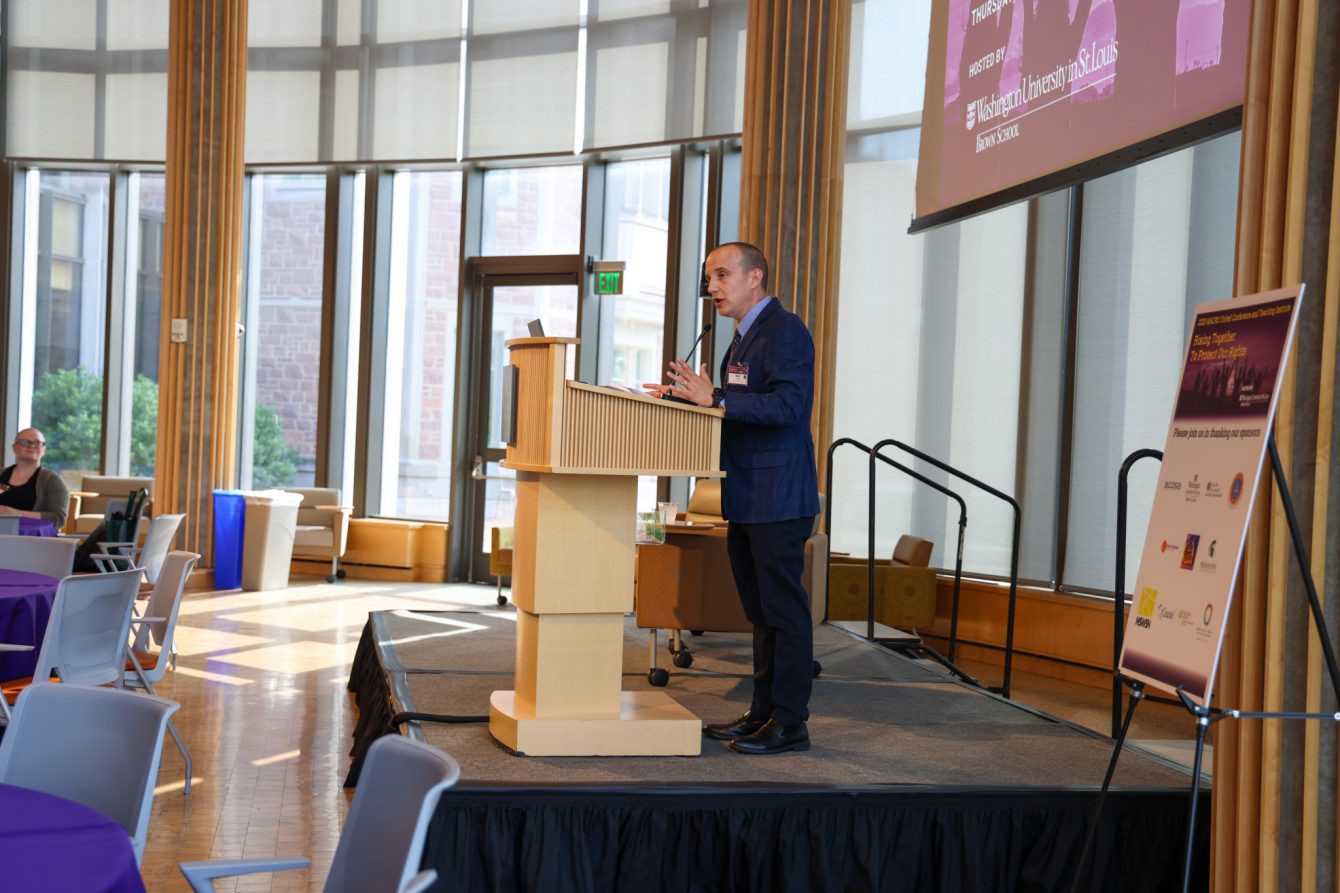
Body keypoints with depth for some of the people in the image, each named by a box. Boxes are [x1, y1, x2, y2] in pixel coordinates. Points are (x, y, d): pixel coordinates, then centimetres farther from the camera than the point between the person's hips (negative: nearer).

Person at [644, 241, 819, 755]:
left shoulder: (785, 331, -12)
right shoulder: (745, 336, 19)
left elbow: (786, 405, -23)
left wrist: (715, 398, -28)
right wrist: (684, 396, 11)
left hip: (778, 499, -10)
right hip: (747, 499, 10)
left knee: (783, 609, -5)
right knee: (760, 610, 14)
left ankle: (790, 722, 1)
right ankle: (763, 713, 22)